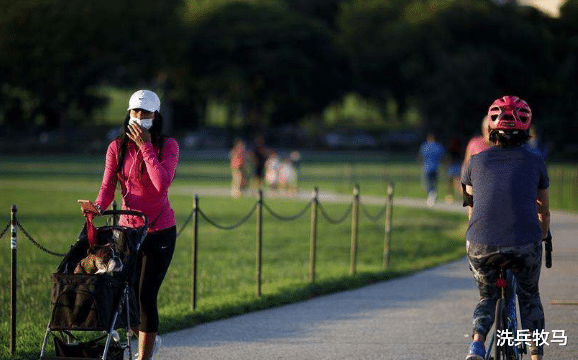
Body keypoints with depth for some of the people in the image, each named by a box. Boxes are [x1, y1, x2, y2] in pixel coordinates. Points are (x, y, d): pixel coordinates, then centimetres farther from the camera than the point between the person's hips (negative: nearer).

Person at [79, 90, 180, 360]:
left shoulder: (168, 146, -6)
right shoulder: (117, 147, 4)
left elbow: (162, 182, -21)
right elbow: (108, 186, -2)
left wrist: (146, 146, -20)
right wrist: (98, 206, -23)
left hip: (159, 229, -4)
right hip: (128, 227, 4)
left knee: (146, 295, -7)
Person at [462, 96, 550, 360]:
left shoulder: (477, 162, 16)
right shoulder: (534, 163, 13)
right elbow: (544, 212, 26)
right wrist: (543, 239, 46)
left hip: (481, 244, 1)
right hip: (525, 244, -1)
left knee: (487, 297, 24)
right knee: (529, 297, 26)